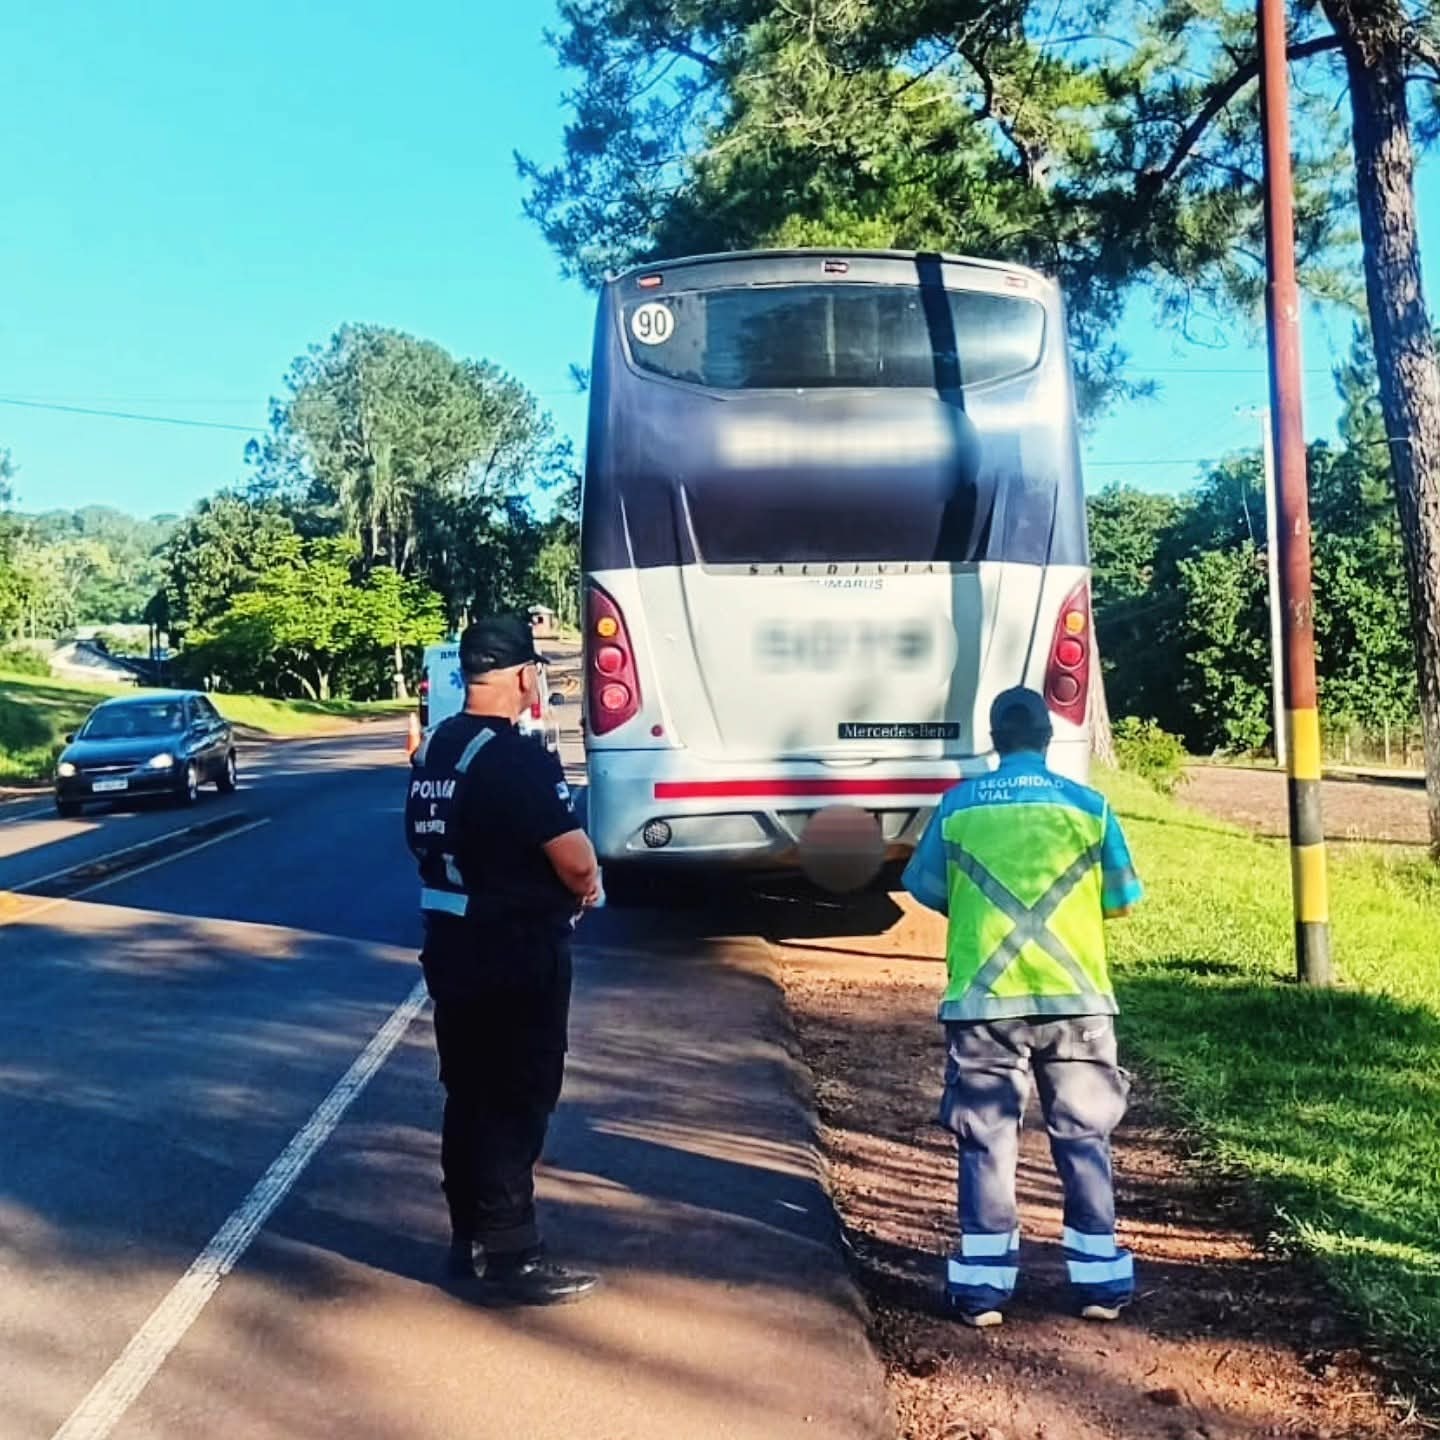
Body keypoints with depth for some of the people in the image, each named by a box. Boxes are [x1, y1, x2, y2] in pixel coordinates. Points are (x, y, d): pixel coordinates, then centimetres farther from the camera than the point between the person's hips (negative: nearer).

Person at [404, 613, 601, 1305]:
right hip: (518, 955, -8)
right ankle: (509, 1255, 8)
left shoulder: (433, 751, 7)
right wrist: (587, 886, 1)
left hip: (451, 946, 8)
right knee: (517, 1103, 1)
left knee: (468, 1095, 16)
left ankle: (470, 1238, 25)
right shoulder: (520, 759, -20)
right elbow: (576, 861, -21)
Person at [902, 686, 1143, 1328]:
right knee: (1083, 1137, 12)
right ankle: (1099, 1278, 17)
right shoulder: (1087, 805, -1)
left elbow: (925, 889, 7)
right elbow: (1122, 897, 5)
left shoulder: (958, 806, -1)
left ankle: (983, 1284, 10)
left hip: (983, 999, 0)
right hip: (1075, 998, 1)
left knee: (985, 1139, 8)